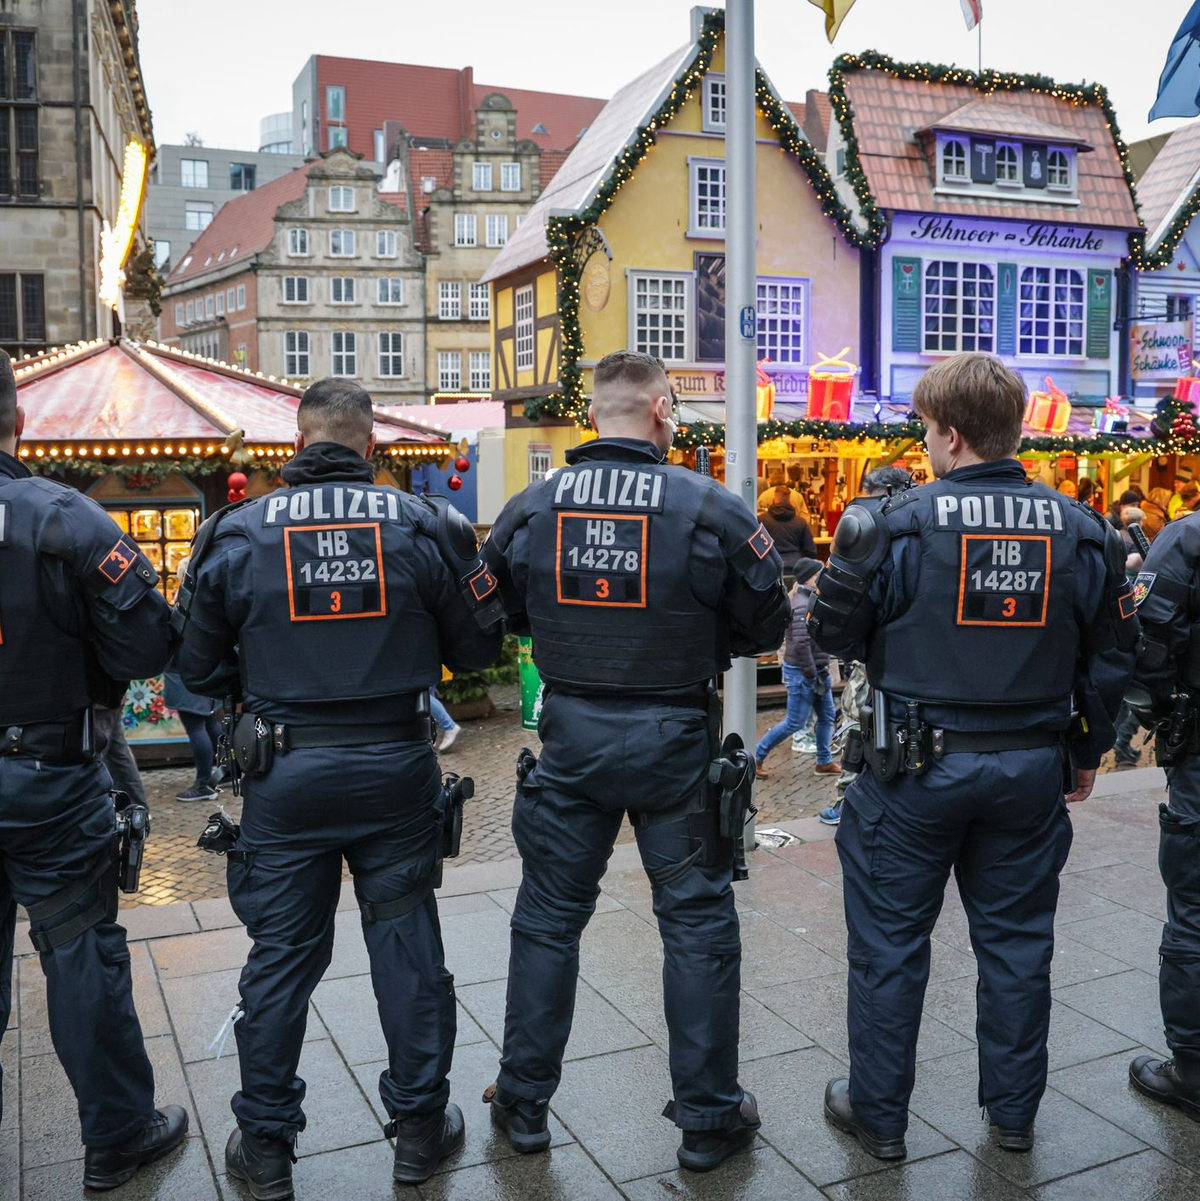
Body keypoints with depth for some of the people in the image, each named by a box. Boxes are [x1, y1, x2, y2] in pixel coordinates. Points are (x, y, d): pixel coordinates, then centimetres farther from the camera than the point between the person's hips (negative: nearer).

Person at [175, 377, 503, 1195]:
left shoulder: (238, 533, -5)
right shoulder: (425, 526, -5)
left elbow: (199, 667, 2)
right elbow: (477, 647, 1)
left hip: (285, 776, 0)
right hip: (397, 767, 0)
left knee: (281, 956, 12)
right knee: (406, 944, 13)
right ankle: (420, 1130, 27)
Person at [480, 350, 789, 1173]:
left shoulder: (531, 508, -4)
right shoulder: (710, 508, -11)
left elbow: (502, 612, 9)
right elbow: (767, 624, -3)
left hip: (571, 735, 3)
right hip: (675, 737, -2)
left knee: (549, 919, 17)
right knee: (698, 923, 12)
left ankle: (524, 1104, 30)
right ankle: (709, 1118, 25)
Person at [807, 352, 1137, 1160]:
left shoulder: (897, 524, -14)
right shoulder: (1082, 532, -2)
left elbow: (835, 634, -5)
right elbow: (1112, 656, 6)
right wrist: (1089, 751, 17)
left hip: (916, 766, -3)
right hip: (1032, 768, 4)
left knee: (890, 941, 11)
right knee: (1016, 940, 18)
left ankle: (879, 1114, 24)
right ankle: (1015, 1111, 33)